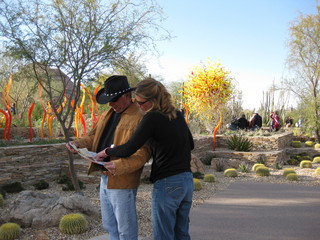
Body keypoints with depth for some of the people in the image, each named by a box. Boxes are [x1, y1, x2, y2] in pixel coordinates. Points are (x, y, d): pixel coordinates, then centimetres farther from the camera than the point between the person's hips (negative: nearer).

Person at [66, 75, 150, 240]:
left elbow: (143, 154, -22)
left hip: (121, 182, -8)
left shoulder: (139, 118, -16)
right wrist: (78, 144, -4)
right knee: (109, 226, 21)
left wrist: (118, 167, -33)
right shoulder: (107, 115, 12)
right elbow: (93, 136, 17)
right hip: (104, 178, 9)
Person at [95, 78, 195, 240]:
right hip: (187, 180, 8)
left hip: (167, 184, -8)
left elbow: (129, 149, -16)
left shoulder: (152, 118, -14)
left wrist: (106, 152, -1)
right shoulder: (178, 115, 8)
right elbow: (190, 144, 19)